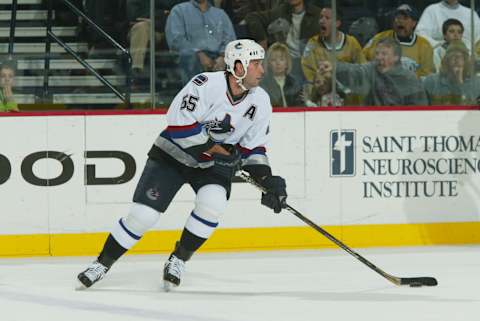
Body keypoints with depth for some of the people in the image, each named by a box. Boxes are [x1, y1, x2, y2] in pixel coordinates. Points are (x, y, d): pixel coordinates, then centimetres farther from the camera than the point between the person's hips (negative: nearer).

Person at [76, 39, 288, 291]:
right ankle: (102, 264, 8)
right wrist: (212, 147, -26)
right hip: (173, 155, -4)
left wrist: (268, 180, -10)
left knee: (212, 203, -25)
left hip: (214, 164, 4)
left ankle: (178, 261, -5)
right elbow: (178, 124, -29)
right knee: (143, 215, -10)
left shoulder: (260, 102, -7)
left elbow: (254, 148, 2)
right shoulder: (207, 85, -26)